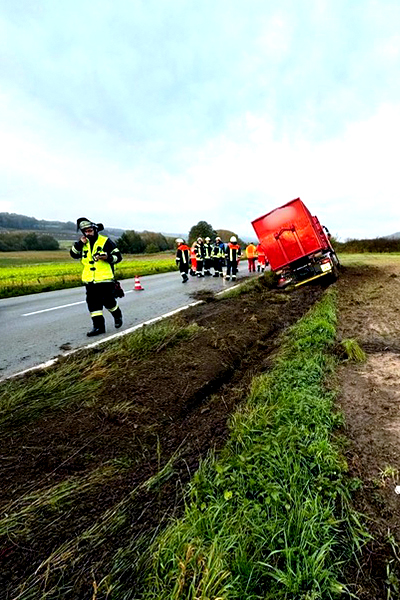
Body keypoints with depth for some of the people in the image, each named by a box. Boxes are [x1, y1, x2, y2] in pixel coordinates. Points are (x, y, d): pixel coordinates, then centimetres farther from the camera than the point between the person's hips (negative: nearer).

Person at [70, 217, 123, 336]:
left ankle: (117, 315, 28)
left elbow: (118, 256, -2)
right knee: (93, 304, 4)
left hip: (105, 279, -5)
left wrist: (108, 257, -21)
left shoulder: (105, 241, -2)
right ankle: (98, 326, 11)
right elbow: (74, 254, 12)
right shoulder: (83, 243, 15)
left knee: (108, 301, 0)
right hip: (89, 281, 5)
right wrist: (79, 243, -1)